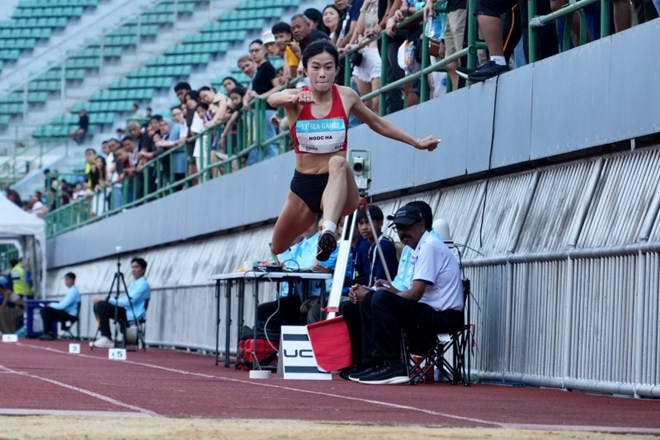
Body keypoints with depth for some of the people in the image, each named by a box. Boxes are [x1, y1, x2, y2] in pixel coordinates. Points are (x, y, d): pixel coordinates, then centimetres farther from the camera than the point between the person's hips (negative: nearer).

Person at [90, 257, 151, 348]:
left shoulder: (143, 284, -11)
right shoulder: (134, 283, 20)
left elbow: (128, 301, -20)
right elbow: (125, 300, 21)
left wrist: (107, 300, -17)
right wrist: (107, 300, 4)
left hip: (132, 314, -10)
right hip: (126, 310, 10)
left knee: (102, 305, -21)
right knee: (98, 305, 2)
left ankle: (107, 339, -18)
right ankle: (104, 336, -3)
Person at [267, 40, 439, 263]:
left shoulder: (346, 96, -2)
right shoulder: (295, 98, -7)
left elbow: (377, 123, 16)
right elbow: (273, 99, -31)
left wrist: (416, 143, 19)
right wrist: (294, 98, -55)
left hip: (338, 187, -2)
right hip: (303, 186, 2)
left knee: (338, 162, -37)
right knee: (277, 248, 13)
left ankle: (329, 230, -59)